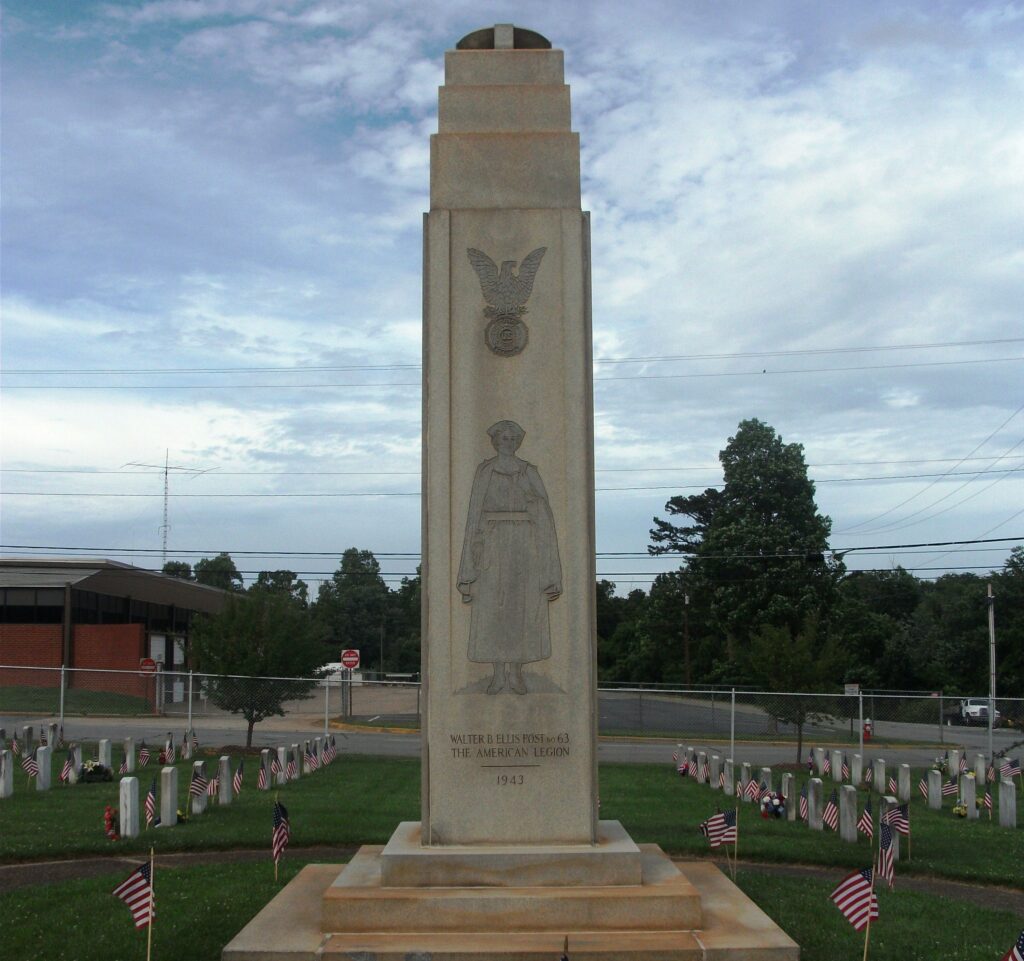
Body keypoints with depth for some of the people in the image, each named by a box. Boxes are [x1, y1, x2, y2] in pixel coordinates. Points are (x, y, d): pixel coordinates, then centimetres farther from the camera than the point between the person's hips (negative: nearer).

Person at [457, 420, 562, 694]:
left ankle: (516, 672, 6)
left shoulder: (529, 472, 8)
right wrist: (475, 546, -7)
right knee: (493, 606, -3)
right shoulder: (484, 471, 7)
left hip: (524, 544, 1)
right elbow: (475, 512, 3)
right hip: (493, 543, -1)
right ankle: (498, 673, 3)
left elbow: (542, 512, 3)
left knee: (522, 607, -1)